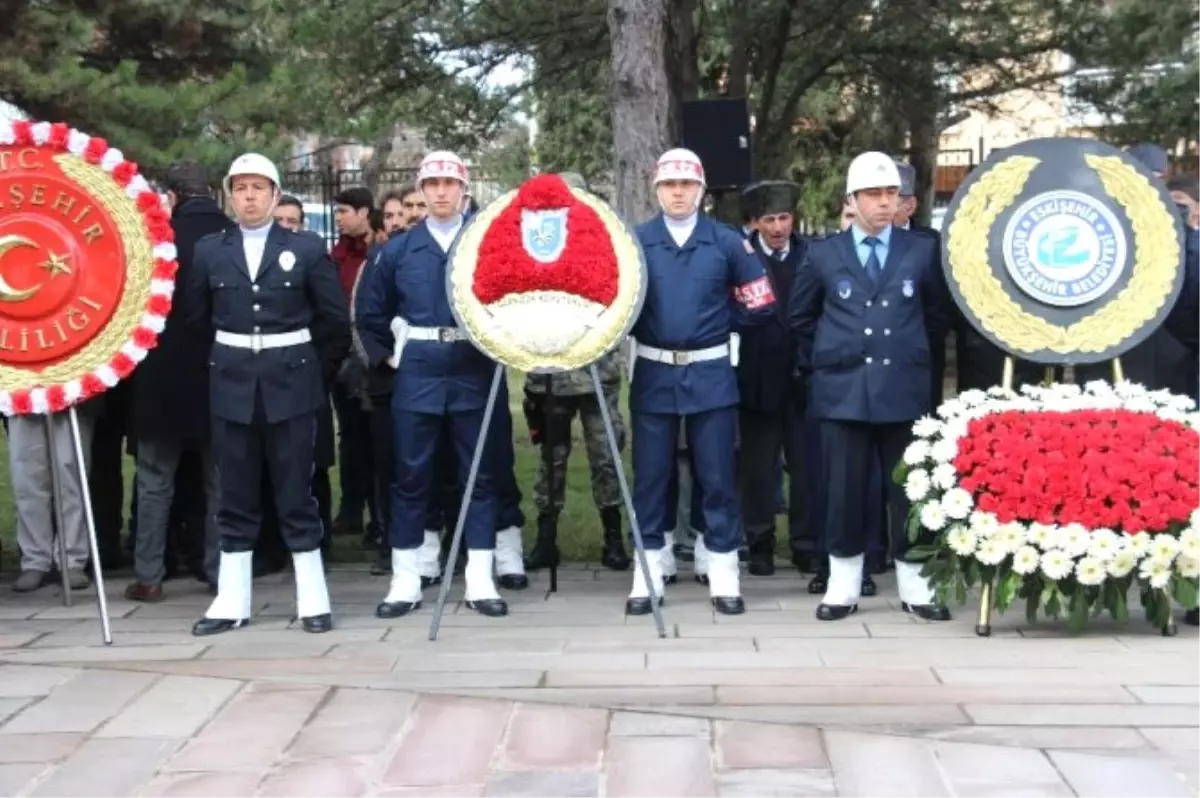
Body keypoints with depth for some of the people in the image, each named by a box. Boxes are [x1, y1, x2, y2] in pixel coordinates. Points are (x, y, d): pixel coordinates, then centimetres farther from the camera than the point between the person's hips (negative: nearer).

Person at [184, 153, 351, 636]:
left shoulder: (306, 249, 0)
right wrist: (231, 360, 11)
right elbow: (196, 318, 11)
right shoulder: (209, 251, 5)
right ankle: (232, 601, 12)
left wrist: (315, 373, 6)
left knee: (296, 493, 1)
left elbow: (335, 320, 4)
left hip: (290, 383, -2)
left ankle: (312, 598, 8)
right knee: (236, 496, 6)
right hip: (231, 384, 2)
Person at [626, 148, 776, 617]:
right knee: (650, 477, 6)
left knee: (717, 477, 4)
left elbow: (761, 305, 5)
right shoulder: (634, 242, 2)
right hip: (653, 375, 0)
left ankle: (724, 577, 13)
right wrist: (645, 325, -7)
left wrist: (718, 319, 1)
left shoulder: (727, 242, 3)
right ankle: (647, 577, 15)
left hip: (711, 374, 0)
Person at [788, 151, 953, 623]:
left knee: (910, 489, 5)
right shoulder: (822, 254, 4)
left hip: (905, 388, 0)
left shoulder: (923, 251, 4)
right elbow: (801, 316, 16)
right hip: (842, 388, 0)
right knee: (845, 490, 3)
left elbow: (939, 314, 15)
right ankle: (843, 587, 13)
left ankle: (915, 586, 15)